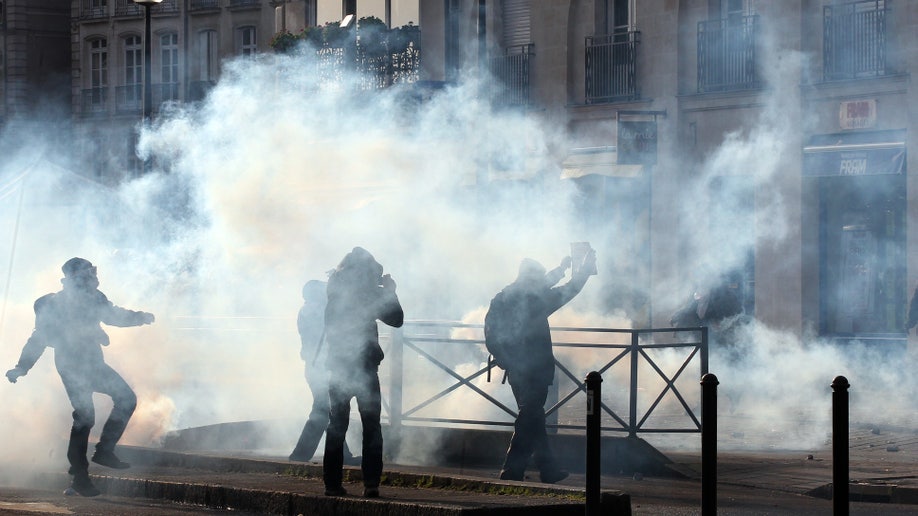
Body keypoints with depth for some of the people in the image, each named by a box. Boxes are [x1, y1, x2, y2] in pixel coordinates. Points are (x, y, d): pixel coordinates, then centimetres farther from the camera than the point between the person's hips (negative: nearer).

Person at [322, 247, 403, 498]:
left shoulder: (335, 290, 7)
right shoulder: (368, 291, -7)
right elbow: (396, 318, -3)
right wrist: (390, 291, 9)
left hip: (338, 366, 4)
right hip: (364, 365, -4)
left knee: (337, 426, 9)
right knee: (371, 426, 2)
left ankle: (332, 482, 5)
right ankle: (371, 482, -5)